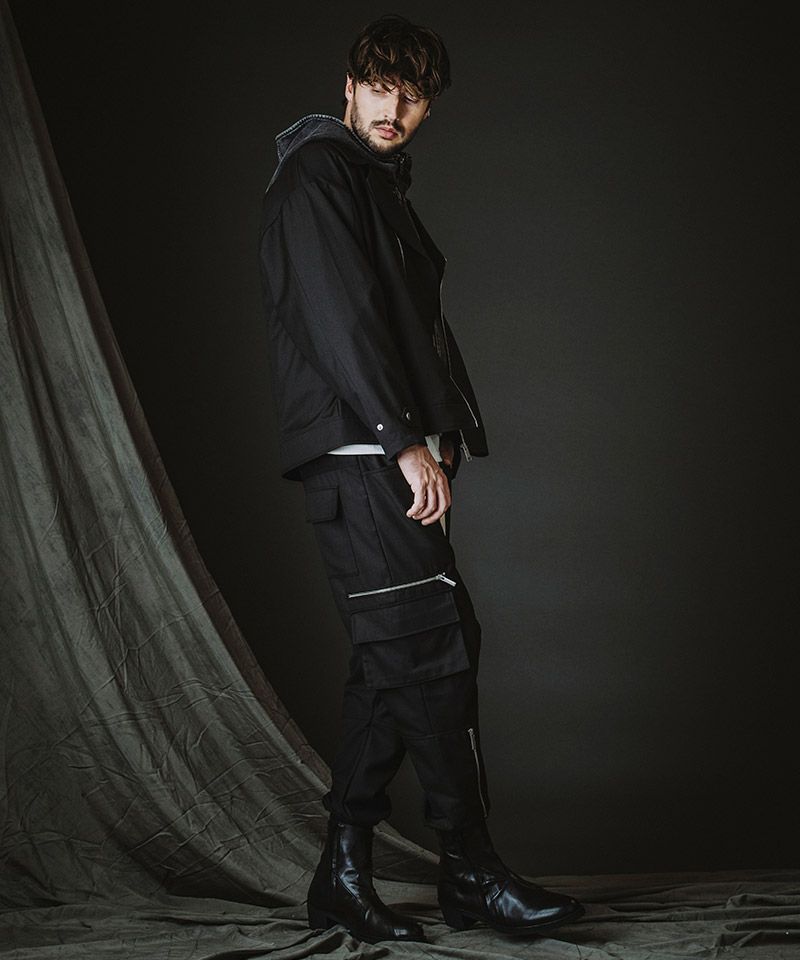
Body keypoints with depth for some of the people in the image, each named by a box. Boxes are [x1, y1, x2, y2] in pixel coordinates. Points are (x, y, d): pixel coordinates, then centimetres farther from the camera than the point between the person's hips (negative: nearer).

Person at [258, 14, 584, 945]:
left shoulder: (380, 186, 25)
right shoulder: (318, 175, -5)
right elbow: (338, 319, -15)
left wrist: (432, 442, 14)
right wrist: (405, 441, -18)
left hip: (390, 459, 10)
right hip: (356, 455, -10)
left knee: (392, 661, 8)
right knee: (433, 648, -9)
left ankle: (344, 875, 13)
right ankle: (470, 873, -1)